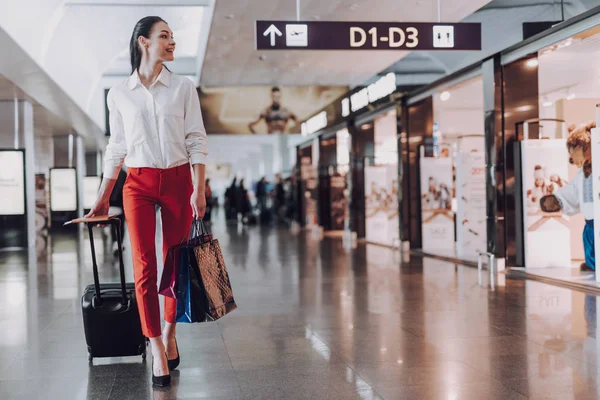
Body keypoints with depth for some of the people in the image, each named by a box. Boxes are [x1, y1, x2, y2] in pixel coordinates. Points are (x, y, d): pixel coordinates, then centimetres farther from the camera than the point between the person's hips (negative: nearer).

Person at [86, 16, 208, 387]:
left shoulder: (183, 87, 4)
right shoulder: (119, 94, 5)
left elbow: (196, 141, 1)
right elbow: (117, 148, 11)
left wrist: (199, 189, -9)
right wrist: (103, 199, 12)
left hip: (178, 181, 0)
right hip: (139, 183, 0)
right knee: (145, 266, -9)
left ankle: (170, 334, 24)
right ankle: (157, 350, -4)